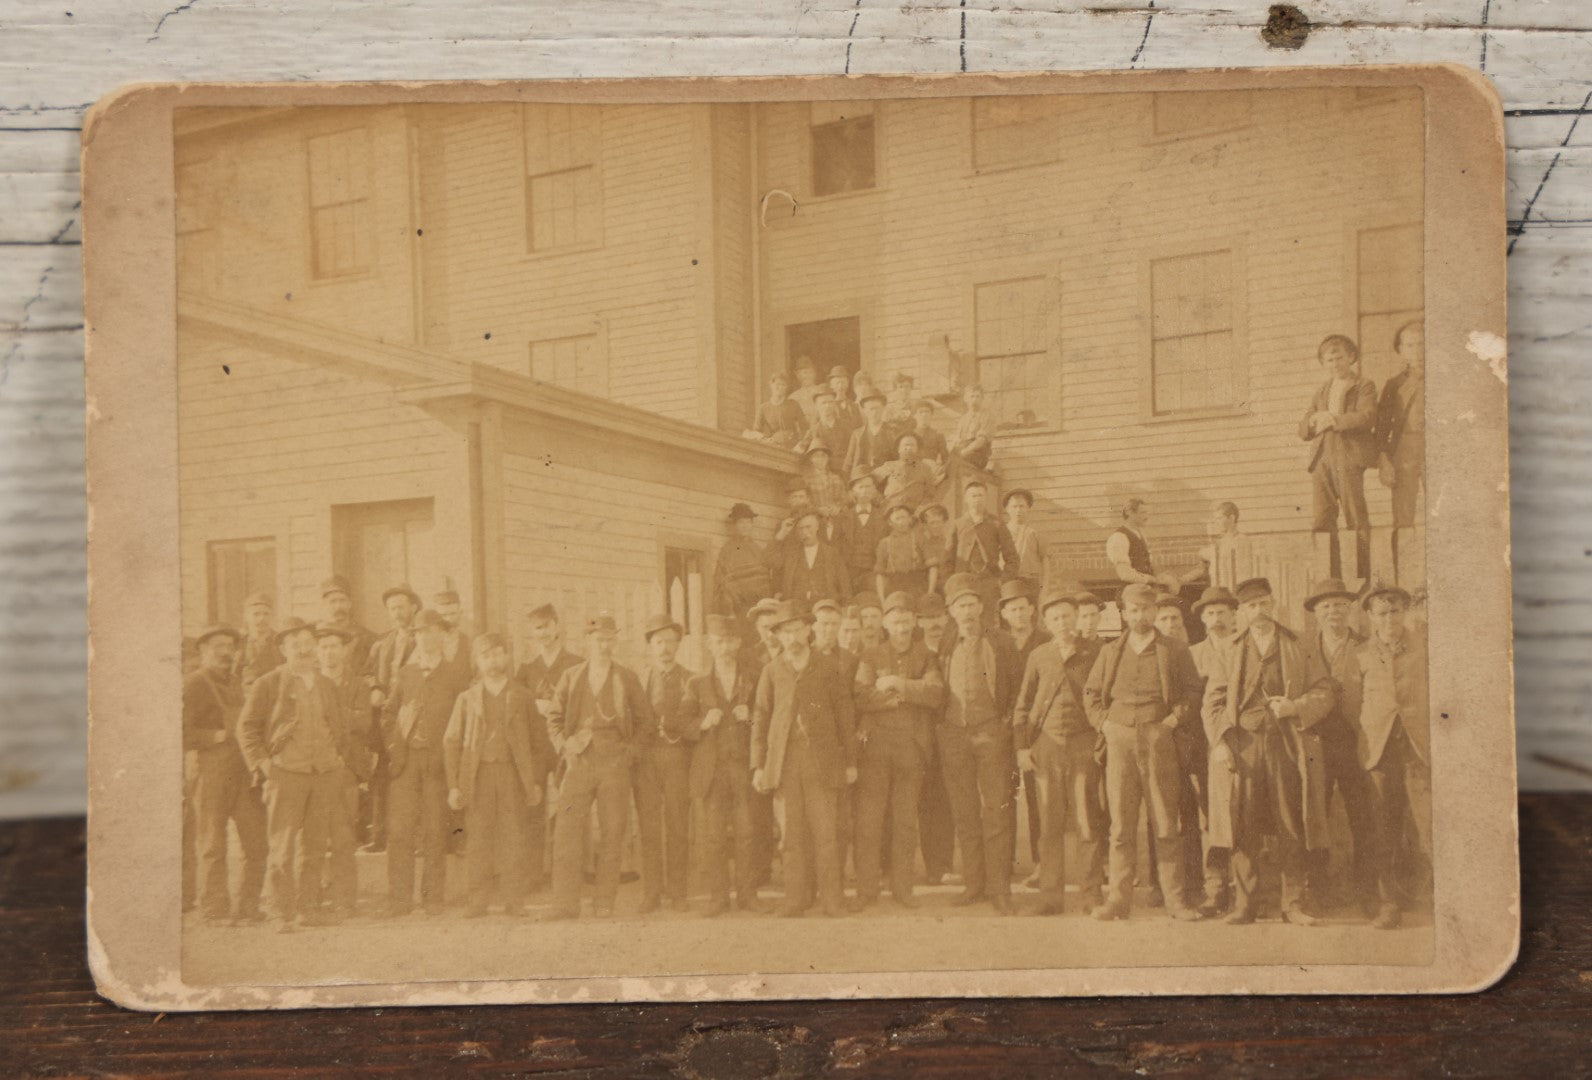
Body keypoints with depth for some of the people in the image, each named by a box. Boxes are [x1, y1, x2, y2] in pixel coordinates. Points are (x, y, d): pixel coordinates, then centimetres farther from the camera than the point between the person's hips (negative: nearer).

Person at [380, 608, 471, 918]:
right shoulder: (405, 674, 14)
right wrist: (392, 747, 4)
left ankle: (433, 898, 7)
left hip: (437, 761, -2)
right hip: (404, 761, 2)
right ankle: (399, 899, 2)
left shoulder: (456, 676, 5)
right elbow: (389, 712, 17)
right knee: (399, 830, -3)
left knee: (435, 832, -1)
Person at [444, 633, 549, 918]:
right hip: (477, 776, 0)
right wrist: (453, 785, 0)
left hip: (513, 775, 0)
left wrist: (536, 781, 4)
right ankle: (478, 901, 4)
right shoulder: (467, 699, 10)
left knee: (512, 840, -2)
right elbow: (451, 742, 8)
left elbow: (540, 742, 11)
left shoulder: (521, 697, 9)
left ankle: (514, 900, 5)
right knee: (477, 840, -3)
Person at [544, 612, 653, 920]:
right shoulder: (570, 677, 10)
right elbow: (554, 716, 13)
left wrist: (624, 742, 4)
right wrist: (564, 744, -2)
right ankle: (566, 902, -7)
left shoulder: (626, 678, 8)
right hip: (579, 762, 0)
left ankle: (605, 902, 8)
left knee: (612, 833, 0)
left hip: (614, 763, 0)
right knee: (566, 829, -9)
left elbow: (644, 717, 14)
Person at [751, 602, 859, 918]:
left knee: (824, 832, -4)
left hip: (821, 760, -1)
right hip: (785, 761, 1)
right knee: (794, 835, 2)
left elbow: (845, 717, 8)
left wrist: (850, 762, 5)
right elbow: (760, 719, 9)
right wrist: (758, 765, 3)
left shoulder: (827, 670, 6)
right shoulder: (772, 672, 9)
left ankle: (831, 899, 2)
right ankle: (796, 898, 10)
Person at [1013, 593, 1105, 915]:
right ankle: (1051, 896, 8)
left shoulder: (1095, 652, 6)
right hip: (1046, 745, 1)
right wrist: (1022, 746, 6)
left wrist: (1104, 737, -1)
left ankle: (1092, 894, 7)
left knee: (1088, 824, -3)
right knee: (1049, 826, 2)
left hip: (1084, 743, -1)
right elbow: (1023, 704, 13)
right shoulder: (1038, 656, 10)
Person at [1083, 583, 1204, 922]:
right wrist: (1103, 722, 6)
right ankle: (1119, 898, 5)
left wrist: (1175, 718, -6)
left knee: (1166, 824, -1)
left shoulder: (1175, 650, 9)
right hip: (1119, 742, 2)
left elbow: (1193, 690, 6)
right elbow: (1091, 692, 20)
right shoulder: (1110, 652, 15)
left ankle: (1174, 899, 5)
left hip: (1159, 742, -2)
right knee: (1121, 825, 1)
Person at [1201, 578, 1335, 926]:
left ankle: (1293, 904, 7)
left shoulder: (1299, 650, 11)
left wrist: (1295, 707, -11)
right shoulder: (1229, 653, 13)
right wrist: (1219, 742, -4)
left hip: (1286, 745, 0)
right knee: (1244, 827, -1)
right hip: (1242, 744, 1)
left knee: (1290, 828, -1)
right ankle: (1244, 904, 5)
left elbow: (1324, 692, 8)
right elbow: (1212, 701, 9)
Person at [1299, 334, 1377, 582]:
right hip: (1321, 460, 5)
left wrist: (1333, 420, -10)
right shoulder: (1322, 391, 25)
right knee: (1321, 521, -3)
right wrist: (1315, 420, -2)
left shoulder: (1364, 386, 8)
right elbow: (1303, 430, 20)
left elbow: (1366, 417, -10)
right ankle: (1331, 577, -1)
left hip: (1348, 459, -5)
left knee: (1356, 521, -7)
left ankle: (1362, 577, -6)